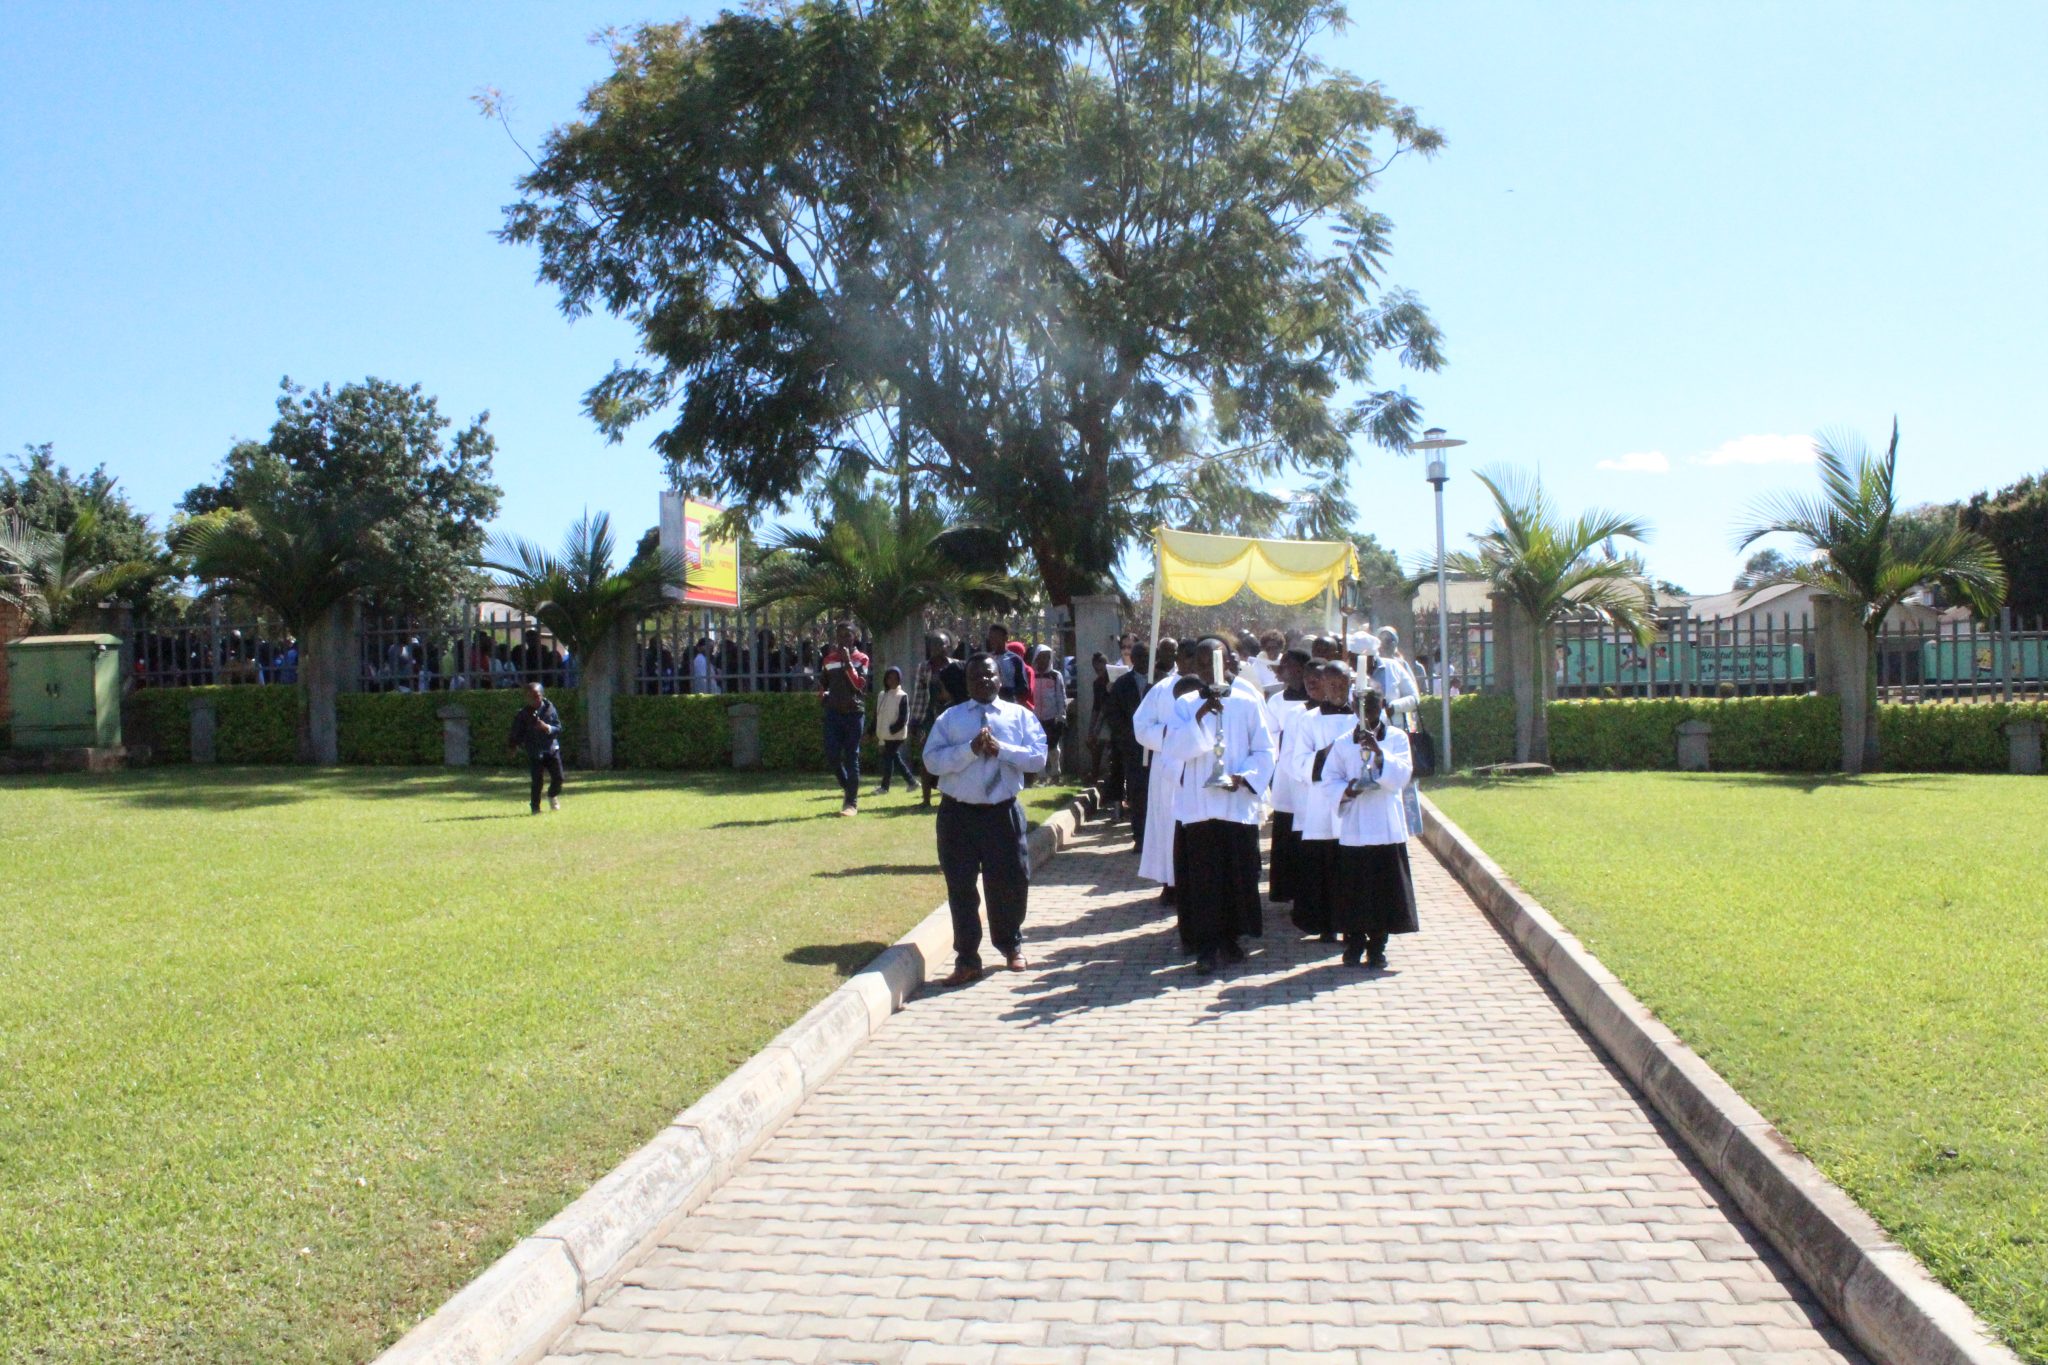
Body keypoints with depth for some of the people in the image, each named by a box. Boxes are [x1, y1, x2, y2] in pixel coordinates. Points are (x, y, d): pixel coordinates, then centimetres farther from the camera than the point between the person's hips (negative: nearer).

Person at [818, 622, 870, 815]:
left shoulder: (861, 659, 1)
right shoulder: (829, 659, 11)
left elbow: (860, 684, -13)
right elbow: (822, 685, 21)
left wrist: (848, 661, -16)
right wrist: (824, 694, 0)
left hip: (854, 712, -3)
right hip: (833, 712, 3)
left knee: (852, 757, -2)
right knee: (831, 754, -5)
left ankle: (852, 802, 0)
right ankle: (848, 788, 19)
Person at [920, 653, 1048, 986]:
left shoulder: (1020, 716, 6)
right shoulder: (949, 718, 4)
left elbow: (1038, 758, -6)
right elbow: (932, 760, -8)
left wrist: (1001, 749, -18)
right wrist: (970, 749, -19)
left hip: (1003, 812, 0)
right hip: (957, 813, 0)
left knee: (1011, 882, 8)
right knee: (960, 887, 3)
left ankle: (1011, 946, 32)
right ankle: (967, 960, 14)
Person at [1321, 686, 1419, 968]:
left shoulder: (1397, 738, 4)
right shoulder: (1343, 743, 7)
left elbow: (1402, 776, -8)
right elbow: (1330, 778, 7)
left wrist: (1378, 751, -20)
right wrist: (1346, 790, -13)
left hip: (1387, 828, -1)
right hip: (1353, 828, 1)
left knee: (1385, 889, 2)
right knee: (1352, 889, 3)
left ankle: (1377, 946, 14)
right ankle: (1354, 943, 16)